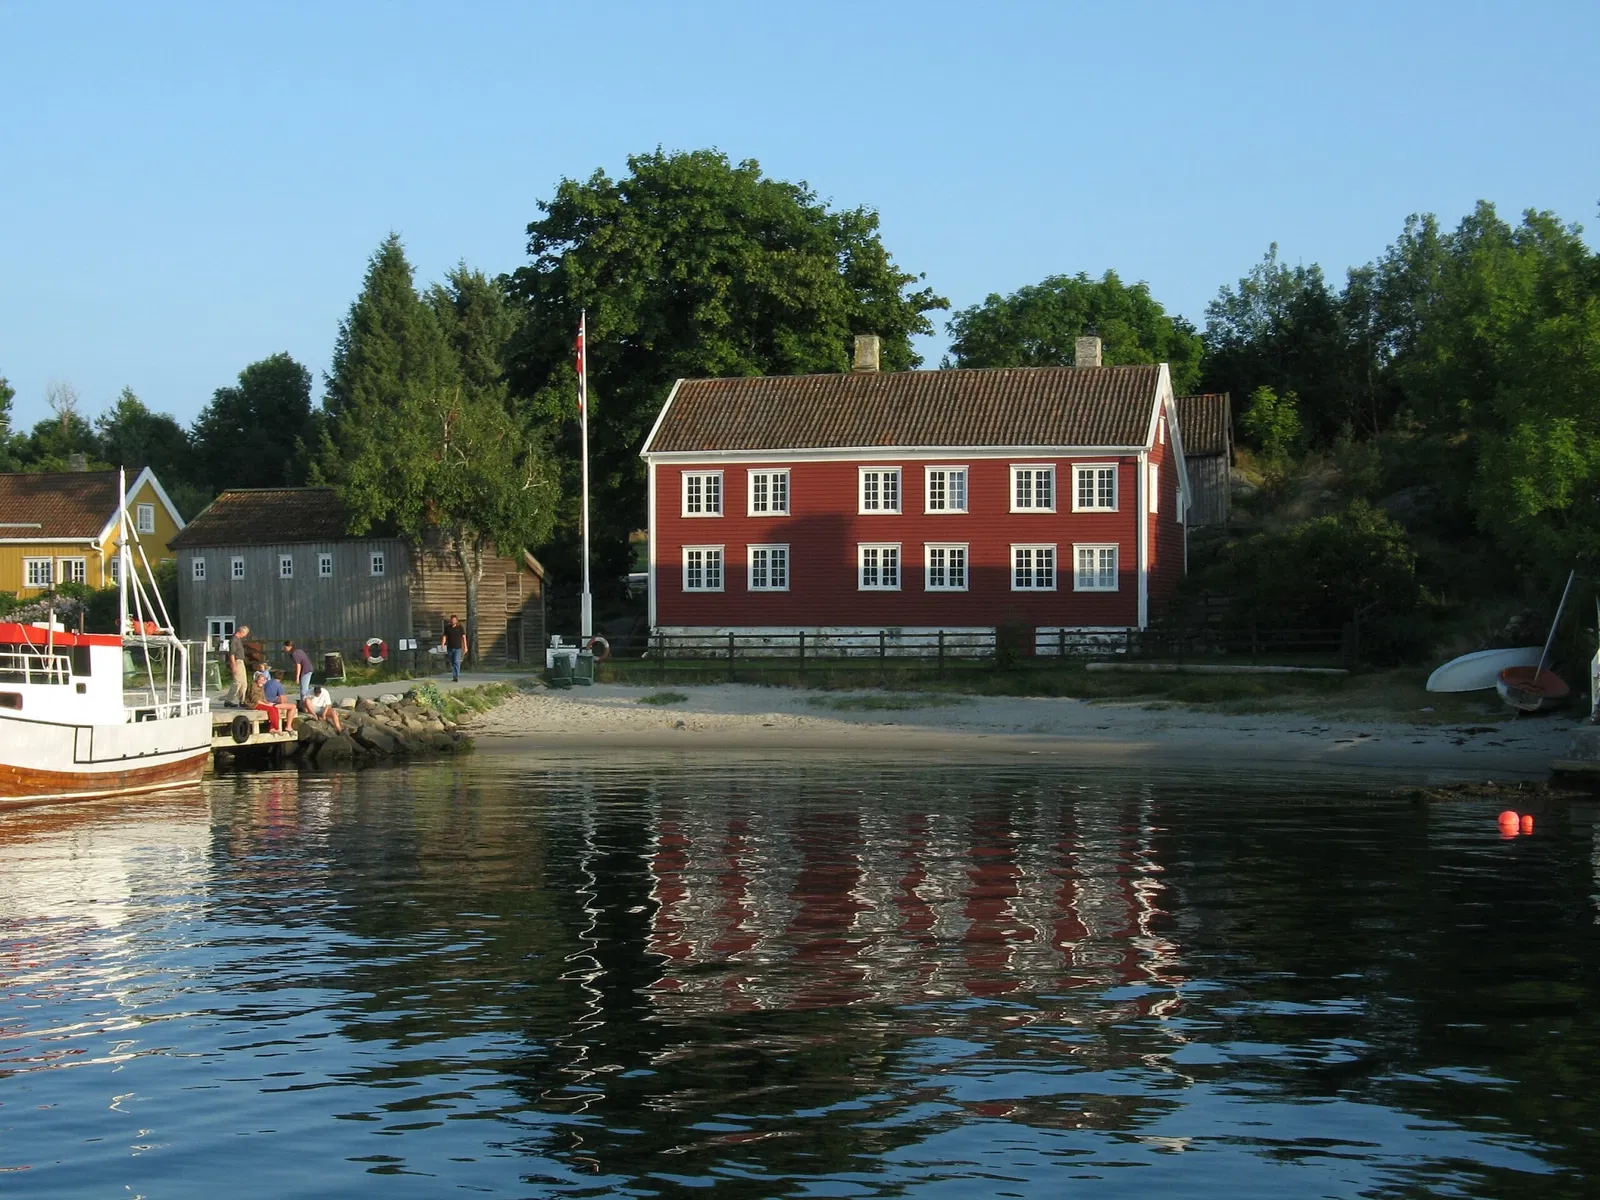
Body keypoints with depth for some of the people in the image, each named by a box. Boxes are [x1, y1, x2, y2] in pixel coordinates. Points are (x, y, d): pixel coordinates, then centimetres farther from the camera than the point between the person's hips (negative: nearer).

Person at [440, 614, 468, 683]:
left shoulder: (460, 627, 1)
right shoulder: (447, 628, 7)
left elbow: (463, 637, 2)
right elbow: (445, 637, 6)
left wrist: (465, 647, -3)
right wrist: (442, 644, -10)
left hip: (458, 648, -3)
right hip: (450, 648, 3)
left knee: (456, 662, -15)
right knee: (452, 663, 8)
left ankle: (457, 676, -18)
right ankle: (454, 676, 16)